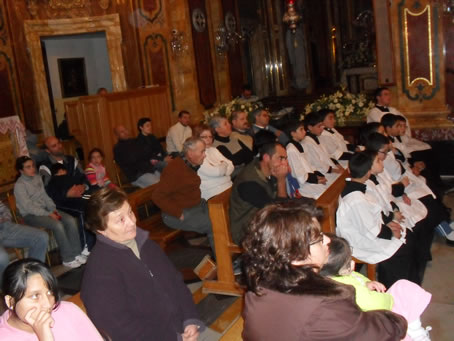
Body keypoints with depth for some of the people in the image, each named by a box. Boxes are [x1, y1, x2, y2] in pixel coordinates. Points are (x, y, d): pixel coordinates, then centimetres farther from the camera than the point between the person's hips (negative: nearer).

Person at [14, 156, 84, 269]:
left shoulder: (38, 178, 8)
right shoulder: (19, 185, -14)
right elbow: (28, 207, -19)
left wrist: (53, 209, -5)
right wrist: (48, 214, -22)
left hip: (45, 209, 7)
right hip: (31, 215, -7)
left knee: (71, 220, -15)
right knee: (57, 225, -30)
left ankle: (76, 253, -10)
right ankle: (68, 259, -19)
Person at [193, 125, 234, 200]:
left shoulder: (213, 150, 18)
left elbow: (231, 166, 12)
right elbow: (213, 172, -15)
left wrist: (221, 169, -9)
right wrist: (224, 165, 5)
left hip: (229, 186, 8)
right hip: (214, 193, -8)